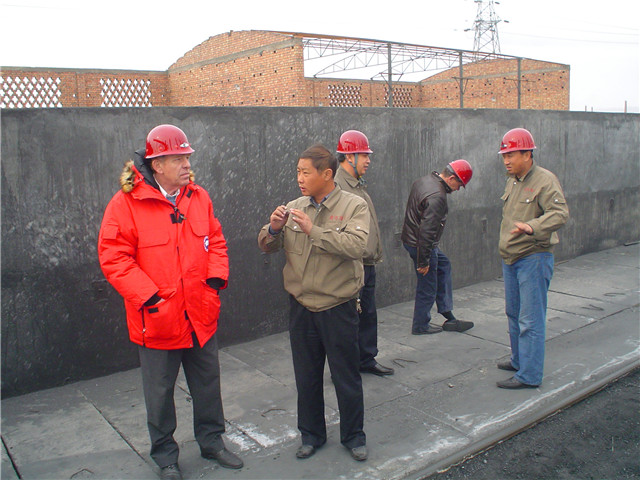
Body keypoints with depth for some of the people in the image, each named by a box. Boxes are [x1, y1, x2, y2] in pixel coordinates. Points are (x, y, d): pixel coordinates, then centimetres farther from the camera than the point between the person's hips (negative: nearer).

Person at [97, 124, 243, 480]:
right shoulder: (125, 204, -12)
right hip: (157, 317, -4)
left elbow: (215, 241, 11)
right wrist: (148, 296, -18)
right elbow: (113, 258, -13)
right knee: (160, 391, 13)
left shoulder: (198, 198, 3)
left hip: (200, 314, 4)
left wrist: (216, 278, -3)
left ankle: (211, 440, 39)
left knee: (208, 382, 18)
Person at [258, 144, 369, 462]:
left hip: (338, 307, -3)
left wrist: (313, 230, -28)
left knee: (346, 377, 11)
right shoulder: (295, 208, 3)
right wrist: (273, 228, -16)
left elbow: (355, 246, -24)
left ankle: (353, 435, 32)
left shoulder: (354, 206, -8)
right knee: (306, 377, 16)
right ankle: (311, 434, 36)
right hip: (301, 307, 4)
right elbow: (267, 247, 5)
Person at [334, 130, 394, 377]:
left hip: (368, 266, 10)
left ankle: (367, 359, 32)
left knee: (368, 315, 18)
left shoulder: (359, 186, 17)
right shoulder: (338, 187, -16)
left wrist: (375, 255, 19)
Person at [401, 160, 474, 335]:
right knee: (427, 286, 4)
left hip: (410, 237, 11)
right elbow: (427, 231, -28)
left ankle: (448, 315, 28)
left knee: (443, 265, 24)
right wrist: (423, 261, -21)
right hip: (420, 244, -11)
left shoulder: (423, 181, 6)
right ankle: (420, 325, 22)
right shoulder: (437, 197, -26)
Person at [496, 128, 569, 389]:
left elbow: (560, 213, -27)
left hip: (533, 258, -9)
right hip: (510, 259, 9)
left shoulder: (545, 180, -14)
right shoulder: (512, 181, 13)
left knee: (531, 320, -5)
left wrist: (532, 227, -41)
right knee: (513, 313, 19)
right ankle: (519, 360, 34)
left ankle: (529, 375, 3)